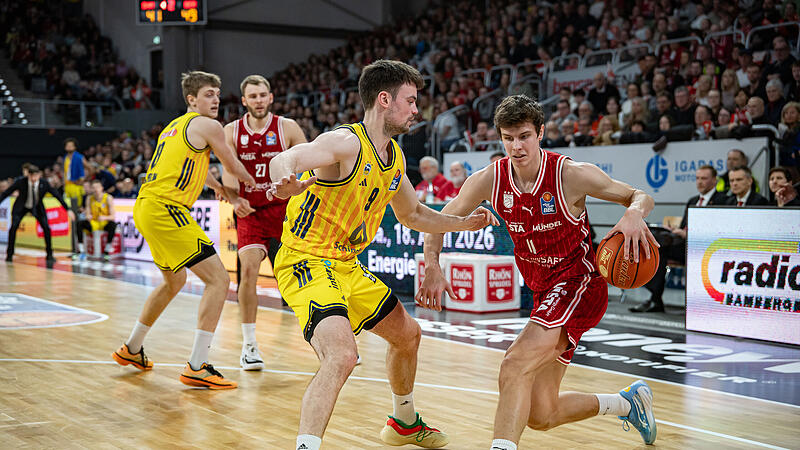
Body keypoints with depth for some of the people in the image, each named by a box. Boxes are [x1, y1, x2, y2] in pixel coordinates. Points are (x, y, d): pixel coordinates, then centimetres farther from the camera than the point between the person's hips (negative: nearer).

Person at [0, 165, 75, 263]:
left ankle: (49, 255, 4)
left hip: (37, 207, 1)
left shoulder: (44, 183, -23)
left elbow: (57, 195, -14)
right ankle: (9, 254, 1)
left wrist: (68, 210, -14)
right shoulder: (20, 182, -27)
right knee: (14, 227, -17)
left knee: (46, 228, -13)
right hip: (21, 207, -1)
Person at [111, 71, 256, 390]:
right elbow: (232, 166, 10)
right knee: (218, 279, -10)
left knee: (174, 281, 29)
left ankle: (131, 349, 40)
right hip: (165, 209, -10)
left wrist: (220, 188, 53)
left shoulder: (175, 126, 24)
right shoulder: (207, 125, -2)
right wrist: (250, 182, 30)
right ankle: (196, 368, -14)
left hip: (145, 208, 10)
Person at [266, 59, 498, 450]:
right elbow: (283, 160, -36)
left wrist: (464, 223, 13)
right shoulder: (347, 142, -20)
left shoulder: (394, 157, 8)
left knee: (407, 334, 23)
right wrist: (288, 183, -59)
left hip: (346, 267, 10)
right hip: (306, 263, -9)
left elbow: (412, 214, 24)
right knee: (342, 356, -30)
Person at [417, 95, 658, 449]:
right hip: (544, 292, 6)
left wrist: (635, 213, -29)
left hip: (579, 284, -6)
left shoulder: (572, 175, -17)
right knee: (541, 416, 9)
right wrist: (432, 267, -15)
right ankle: (627, 402, 33)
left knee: (515, 366, -30)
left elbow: (641, 196, -5)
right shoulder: (488, 180, -7)